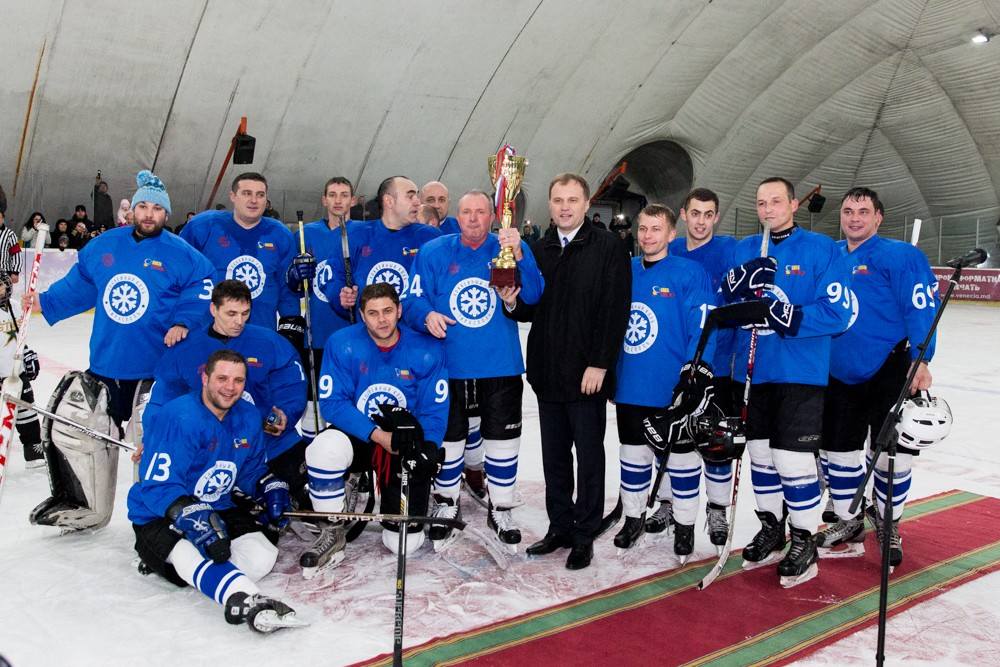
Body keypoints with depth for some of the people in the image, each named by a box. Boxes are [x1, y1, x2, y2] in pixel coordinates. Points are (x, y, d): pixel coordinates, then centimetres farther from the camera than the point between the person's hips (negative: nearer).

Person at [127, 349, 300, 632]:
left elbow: (251, 469, 17)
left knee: (262, 558, -14)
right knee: (196, 559, -37)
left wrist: (271, 489, -3)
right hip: (157, 517, -7)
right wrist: (194, 520, -39)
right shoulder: (179, 417, -22)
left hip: (217, 508, 7)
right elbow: (157, 486, -26)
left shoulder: (248, 418, 1)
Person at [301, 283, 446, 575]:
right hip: (357, 437, 0)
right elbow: (332, 403, -15)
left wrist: (428, 448, -26)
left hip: (407, 443, 0)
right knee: (325, 449, -37)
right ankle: (331, 534, -12)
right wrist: (378, 435, -26)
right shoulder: (342, 344, -12)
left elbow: (435, 410, -7)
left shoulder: (427, 350, -11)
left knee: (404, 544, -6)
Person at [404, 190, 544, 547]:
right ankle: (446, 502, 36)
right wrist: (427, 315, -24)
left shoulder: (511, 248, -1)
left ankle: (500, 509, 30)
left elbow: (533, 296, -13)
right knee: (448, 438, 14)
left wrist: (518, 256, -28)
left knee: (503, 439, 10)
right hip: (448, 366, 0)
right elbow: (413, 299, -2)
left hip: (501, 367, 0)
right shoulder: (434, 252, 0)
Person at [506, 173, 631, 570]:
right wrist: (513, 303, -8)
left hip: (587, 373, -5)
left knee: (589, 455, 6)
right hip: (547, 371, 6)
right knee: (554, 455, 14)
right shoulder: (540, 250, 11)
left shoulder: (608, 248, -6)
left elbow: (615, 311, -12)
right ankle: (560, 528, 27)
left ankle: (584, 535, 17)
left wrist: (599, 364, -16)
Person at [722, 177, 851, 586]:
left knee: (793, 460, -5)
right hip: (752, 371, 5)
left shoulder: (822, 249, -4)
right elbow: (719, 303, 4)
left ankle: (804, 542, 13)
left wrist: (792, 317, -24)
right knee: (760, 456, 14)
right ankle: (770, 530, 32)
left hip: (800, 374, -5)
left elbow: (837, 313, -11)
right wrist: (740, 281, -15)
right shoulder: (743, 251, 10)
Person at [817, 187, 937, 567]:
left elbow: (921, 309, -13)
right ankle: (849, 521, 31)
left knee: (891, 455, 5)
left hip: (890, 371, -5)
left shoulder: (900, 256, -8)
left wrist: (920, 363, -21)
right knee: (837, 450, 11)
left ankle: (890, 527, 25)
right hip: (840, 374, 5)